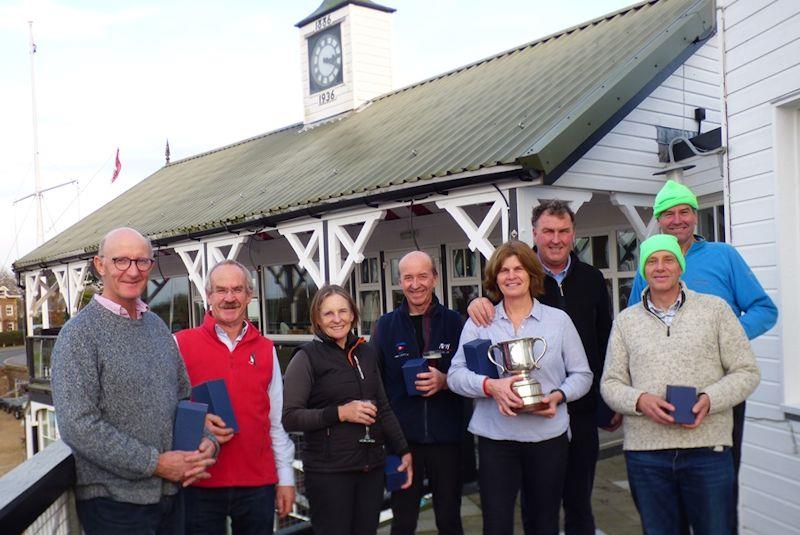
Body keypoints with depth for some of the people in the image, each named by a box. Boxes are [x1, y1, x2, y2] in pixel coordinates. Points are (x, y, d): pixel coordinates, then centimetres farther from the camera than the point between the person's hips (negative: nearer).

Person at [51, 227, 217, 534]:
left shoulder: (158, 326, 9)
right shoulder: (79, 334, -11)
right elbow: (77, 427, -20)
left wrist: (207, 441, -4)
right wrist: (155, 463, -18)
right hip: (112, 500, -6)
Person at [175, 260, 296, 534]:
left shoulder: (266, 350, 7)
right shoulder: (180, 344, -3)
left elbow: (277, 421, 10)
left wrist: (286, 478, 9)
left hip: (258, 484, 3)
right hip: (200, 485, -2)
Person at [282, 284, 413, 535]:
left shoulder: (366, 353, 10)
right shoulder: (307, 358, -6)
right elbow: (290, 417, -12)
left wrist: (403, 451, 15)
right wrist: (340, 413, -19)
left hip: (372, 468, 5)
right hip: (329, 472, -5)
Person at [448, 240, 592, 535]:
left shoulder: (559, 319, 5)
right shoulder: (478, 323, 3)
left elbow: (582, 375, 7)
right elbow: (455, 375, -1)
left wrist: (558, 396, -12)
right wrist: (490, 386, -19)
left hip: (548, 436, 1)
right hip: (495, 437, -1)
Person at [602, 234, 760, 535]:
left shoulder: (715, 309, 5)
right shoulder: (626, 320, 10)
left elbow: (746, 372, 3)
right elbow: (610, 383, 8)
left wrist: (709, 399, -14)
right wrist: (640, 400, -13)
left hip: (707, 449, -1)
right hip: (644, 451, 2)